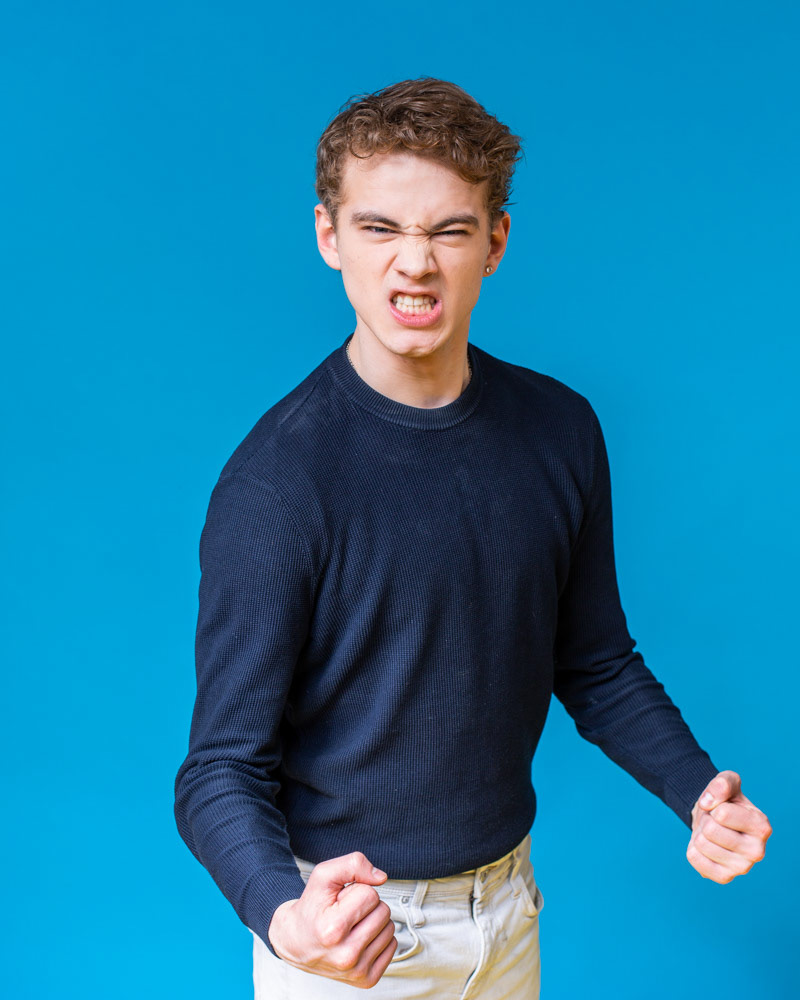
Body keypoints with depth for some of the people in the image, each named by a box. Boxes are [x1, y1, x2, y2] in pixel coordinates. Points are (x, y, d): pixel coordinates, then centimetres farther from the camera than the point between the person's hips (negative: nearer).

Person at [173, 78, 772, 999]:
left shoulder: (561, 429, -5)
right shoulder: (276, 481, -22)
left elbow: (596, 664, 5)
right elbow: (224, 768, -20)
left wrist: (697, 793, -9)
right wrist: (284, 915, -38)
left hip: (506, 899, 5)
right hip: (350, 925, -5)